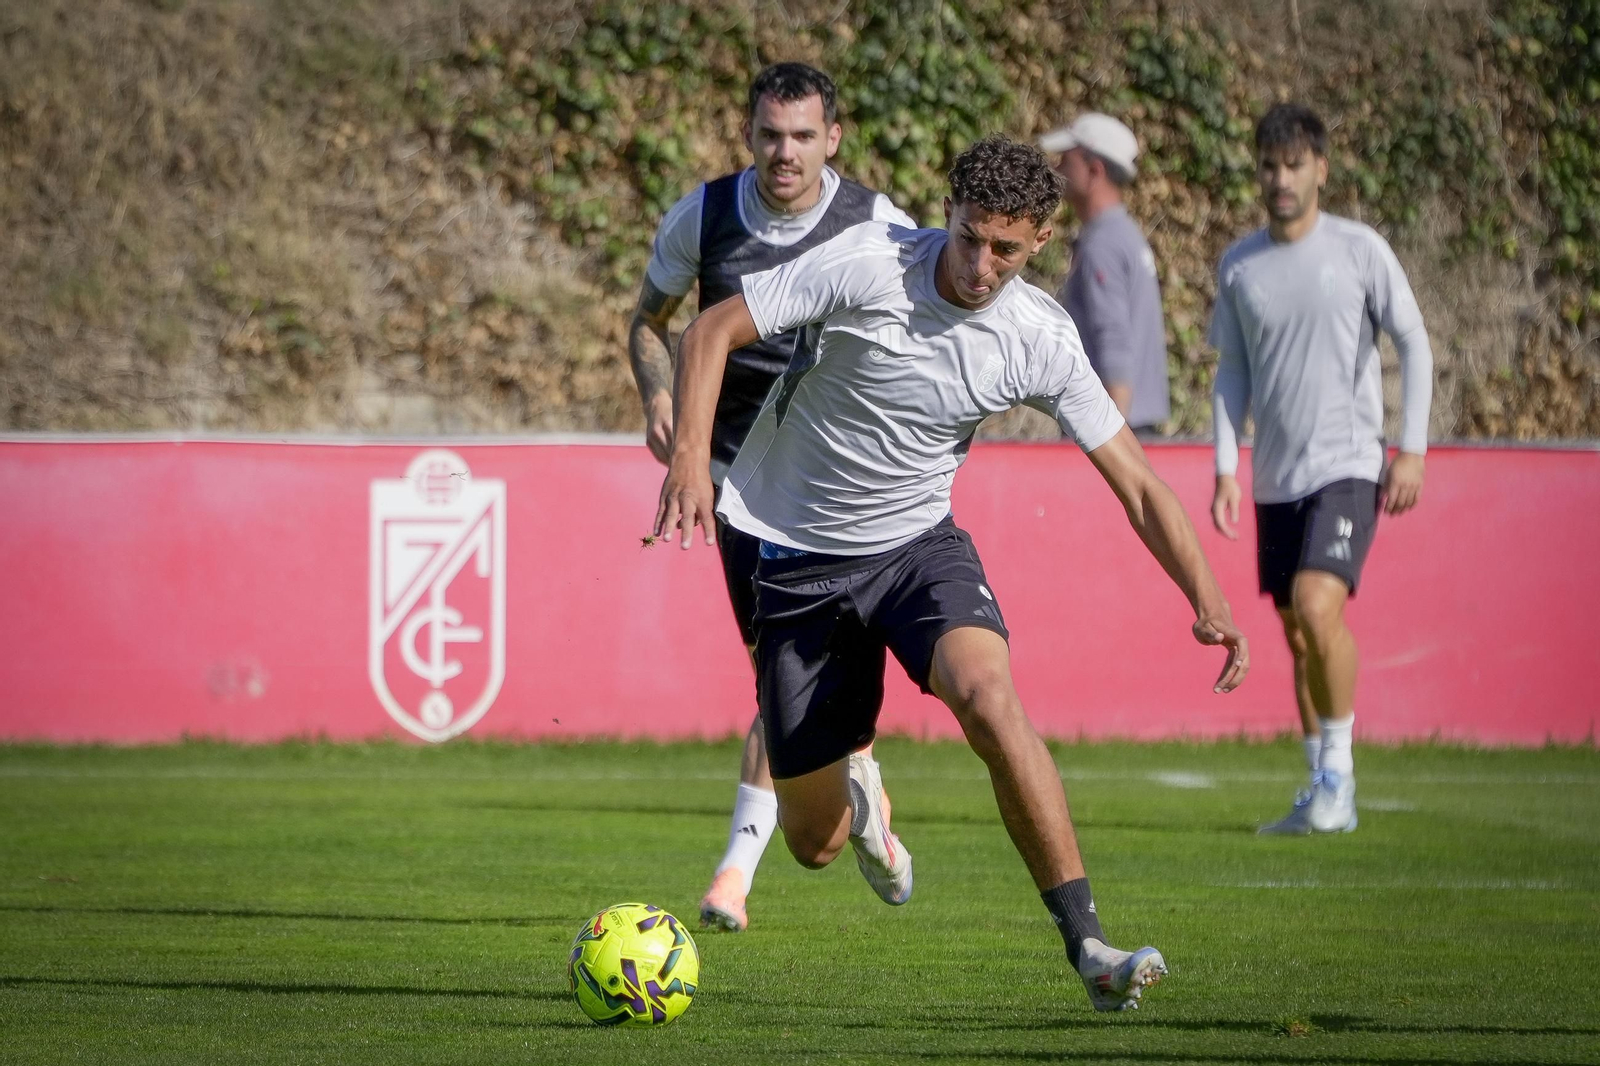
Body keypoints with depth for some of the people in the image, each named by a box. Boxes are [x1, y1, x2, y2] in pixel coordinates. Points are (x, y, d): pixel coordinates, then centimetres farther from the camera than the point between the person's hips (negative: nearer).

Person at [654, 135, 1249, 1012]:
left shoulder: (1040, 339, -11)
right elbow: (712, 330, -13)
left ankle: (1087, 947, -27)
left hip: (916, 542, 1)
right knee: (813, 842, 2)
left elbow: (1136, 485, -6)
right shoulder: (866, 265, -19)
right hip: (797, 555, -1)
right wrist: (689, 456, -29)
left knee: (989, 697, -32)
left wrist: (1207, 601, -18)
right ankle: (856, 795, 43)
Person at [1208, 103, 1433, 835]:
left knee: (1317, 606, -22)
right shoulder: (1239, 266, 7)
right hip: (1275, 476, 5)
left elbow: (1414, 344, 1)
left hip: (1348, 465, -5)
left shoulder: (1360, 250, -4)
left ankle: (1337, 765, -6)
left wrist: (1412, 450, -6)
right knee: (1297, 633, 7)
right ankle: (1327, 797, 15)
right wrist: (1225, 468, 4)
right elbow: (1232, 372, 12)